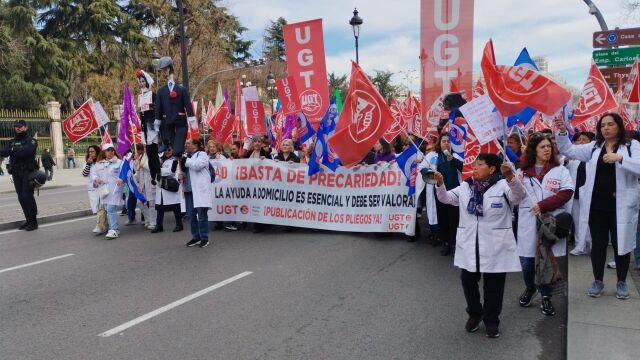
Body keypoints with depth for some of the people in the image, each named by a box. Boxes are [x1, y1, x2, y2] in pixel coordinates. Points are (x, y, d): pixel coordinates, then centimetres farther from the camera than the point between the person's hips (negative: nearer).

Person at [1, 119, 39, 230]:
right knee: (21, 197, 8)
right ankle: (28, 220, 17)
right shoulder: (11, 142, 16)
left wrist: (13, 151, -8)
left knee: (28, 196, -8)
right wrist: (18, 151, -17)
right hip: (16, 173, 6)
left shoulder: (30, 140, -3)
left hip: (28, 172, -6)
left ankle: (33, 221, -2)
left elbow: (27, 151, -23)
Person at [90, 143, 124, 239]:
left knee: (111, 209, -15)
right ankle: (115, 228, 24)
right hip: (104, 190, 6)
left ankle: (114, 230, -13)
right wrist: (96, 178, -8)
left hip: (114, 190, -6)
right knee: (109, 210, 12)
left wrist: (121, 179, -27)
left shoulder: (119, 162, 0)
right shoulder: (99, 163, 14)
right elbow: (93, 173, 14)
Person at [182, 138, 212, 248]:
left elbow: (197, 165, -18)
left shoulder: (202, 154, -1)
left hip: (200, 189, -7)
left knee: (201, 215, -5)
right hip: (189, 189, 7)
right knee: (191, 215, 8)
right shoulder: (186, 156, 20)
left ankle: (204, 238, 4)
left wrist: (184, 160, -10)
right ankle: (196, 237, 19)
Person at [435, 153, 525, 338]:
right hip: (468, 245, 4)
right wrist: (440, 184, -12)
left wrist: (510, 177, -42)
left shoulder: (503, 186, -7)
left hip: (495, 247, -4)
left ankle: (491, 320, 29)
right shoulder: (465, 186, 7)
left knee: (493, 286, 9)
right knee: (468, 282, 13)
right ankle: (474, 314, 36)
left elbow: (519, 195, -24)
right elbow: (446, 198, 7)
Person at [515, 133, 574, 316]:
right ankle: (529, 288, 33)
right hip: (528, 223, 1)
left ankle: (546, 296, 23)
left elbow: (567, 193, -7)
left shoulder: (560, 170, 5)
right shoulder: (523, 171, 8)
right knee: (526, 261, 5)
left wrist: (543, 205, -16)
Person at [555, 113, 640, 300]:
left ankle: (621, 282, 26)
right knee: (598, 244, 10)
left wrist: (620, 158, -27)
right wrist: (562, 132, -12)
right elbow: (569, 150, 3)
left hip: (620, 206, -2)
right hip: (597, 205, 2)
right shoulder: (594, 147, 9)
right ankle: (598, 281, 24)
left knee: (621, 244, 9)